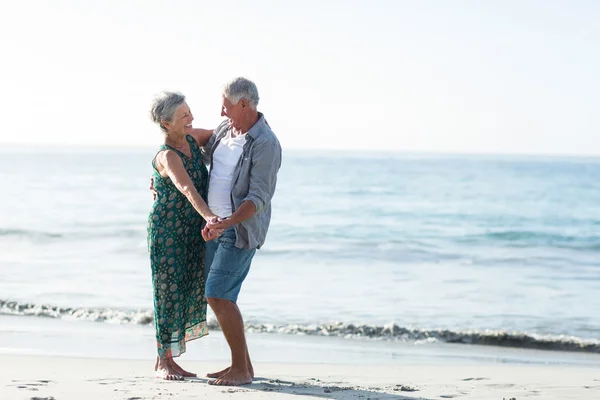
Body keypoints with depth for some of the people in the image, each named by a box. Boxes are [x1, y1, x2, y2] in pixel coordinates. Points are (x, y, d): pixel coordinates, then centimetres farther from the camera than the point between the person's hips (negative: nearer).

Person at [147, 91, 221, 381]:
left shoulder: (191, 138, 1)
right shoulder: (167, 157, -23)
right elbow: (188, 189, -40)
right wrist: (210, 217, -55)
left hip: (192, 232, 8)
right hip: (167, 231, -8)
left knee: (187, 292, 9)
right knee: (169, 291, -4)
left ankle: (166, 359, 16)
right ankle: (164, 362, 4)